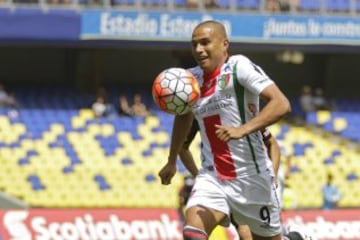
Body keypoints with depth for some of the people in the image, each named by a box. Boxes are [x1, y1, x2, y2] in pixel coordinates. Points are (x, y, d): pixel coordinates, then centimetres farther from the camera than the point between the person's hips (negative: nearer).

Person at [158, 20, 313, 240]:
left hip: (251, 178, -4)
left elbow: (281, 105, -25)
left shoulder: (239, 67, -14)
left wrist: (242, 130, -36)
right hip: (212, 178, 4)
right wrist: (171, 162, 32)